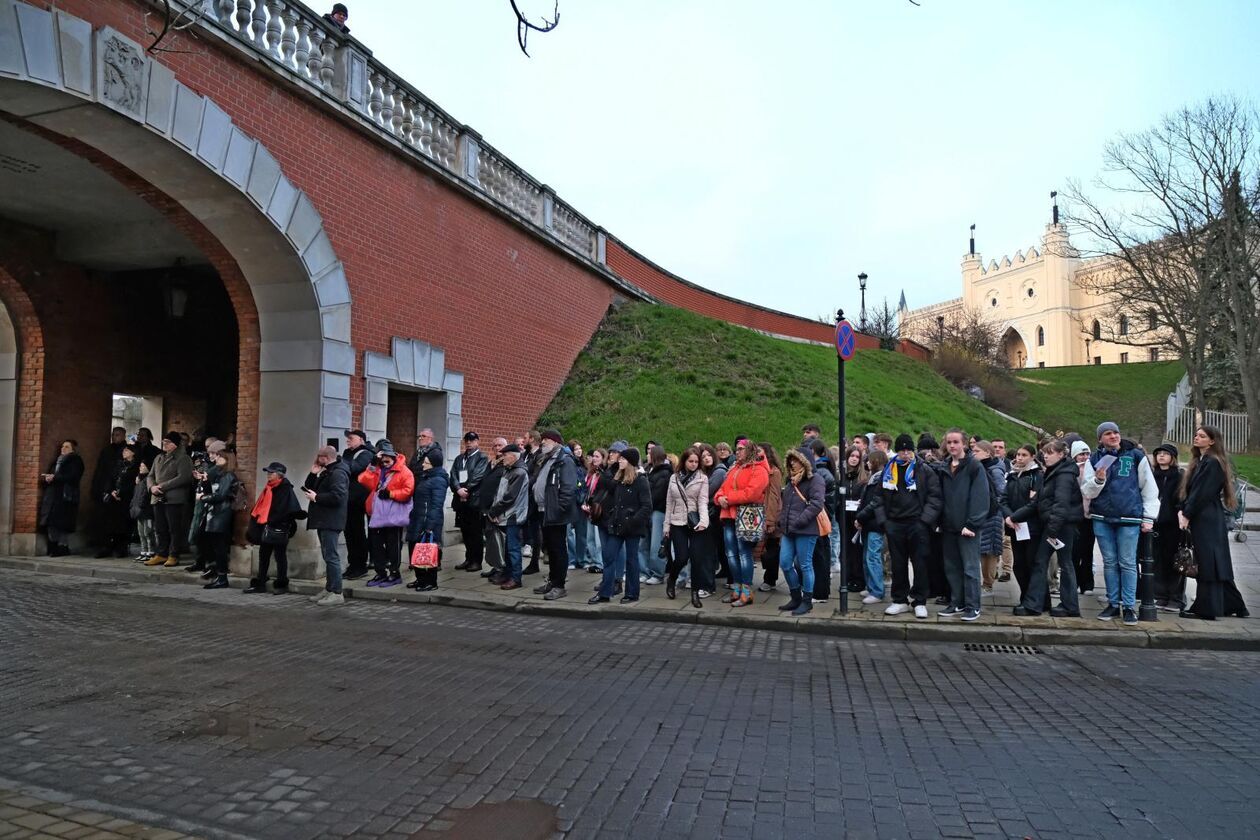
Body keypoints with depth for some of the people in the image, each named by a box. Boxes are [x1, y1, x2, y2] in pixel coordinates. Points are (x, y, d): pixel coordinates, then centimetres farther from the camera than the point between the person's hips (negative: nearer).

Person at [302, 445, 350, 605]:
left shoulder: (338, 473, -14)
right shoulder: (326, 472, 21)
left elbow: (337, 496, -27)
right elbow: (308, 487, 23)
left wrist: (316, 497, -16)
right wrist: (313, 473, 7)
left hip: (331, 522, -11)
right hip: (323, 521, 11)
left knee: (331, 556, -12)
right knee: (328, 556, 15)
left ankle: (336, 593, -11)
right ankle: (329, 589, 22)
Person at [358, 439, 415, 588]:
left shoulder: (403, 471, -6)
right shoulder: (377, 470, 13)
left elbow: (408, 490, -15)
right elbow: (365, 481, -2)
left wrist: (390, 494, -18)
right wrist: (372, 466, -9)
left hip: (394, 516, -6)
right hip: (377, 514, 6)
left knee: (393, 546, 1)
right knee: (375, 545, 11)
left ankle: (394, 574, 12)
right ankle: (381, 573, 22)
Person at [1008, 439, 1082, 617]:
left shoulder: (1064, 475, -14)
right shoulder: (1051, 474, 17)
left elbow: (1061, 504, -25)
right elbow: (1036, 502, 17)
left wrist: (1053, 529, -31)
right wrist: (1014, 517, 11)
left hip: (1063, 524, -9)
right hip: (1049, 524, 9)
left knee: (1065, 564, 1)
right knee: (1039, 562, 8)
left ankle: (1070, 607, 12)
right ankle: (1033, 604, 12)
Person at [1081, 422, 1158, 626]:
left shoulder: (1136, 456, 0)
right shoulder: (1095, 460, 6)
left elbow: (1149, 488, 3)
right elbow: (1086, 492, 4)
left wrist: (1149, 517, 0)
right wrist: (1098, 480, -17)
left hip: (1129, 519, -2)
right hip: (1102, 519, 3)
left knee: (1128, 563, 0)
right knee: (1110, 562, 9)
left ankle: (1129, 606, 8)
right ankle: (1113, 603, 17)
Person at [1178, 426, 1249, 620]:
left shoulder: (1212, 463, -12)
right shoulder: (1199, 461, 16)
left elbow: (1202, 494, -16)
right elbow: (1190, 490, 15)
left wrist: (1187, 514, -13)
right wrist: (1182, 511, 3)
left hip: (1207, 522, -9)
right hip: (1201, 520, 9)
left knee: (1207, 564, -4)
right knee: (1218, 565, 14)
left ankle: (1205, 609, 1)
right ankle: (1235, 606, 22)